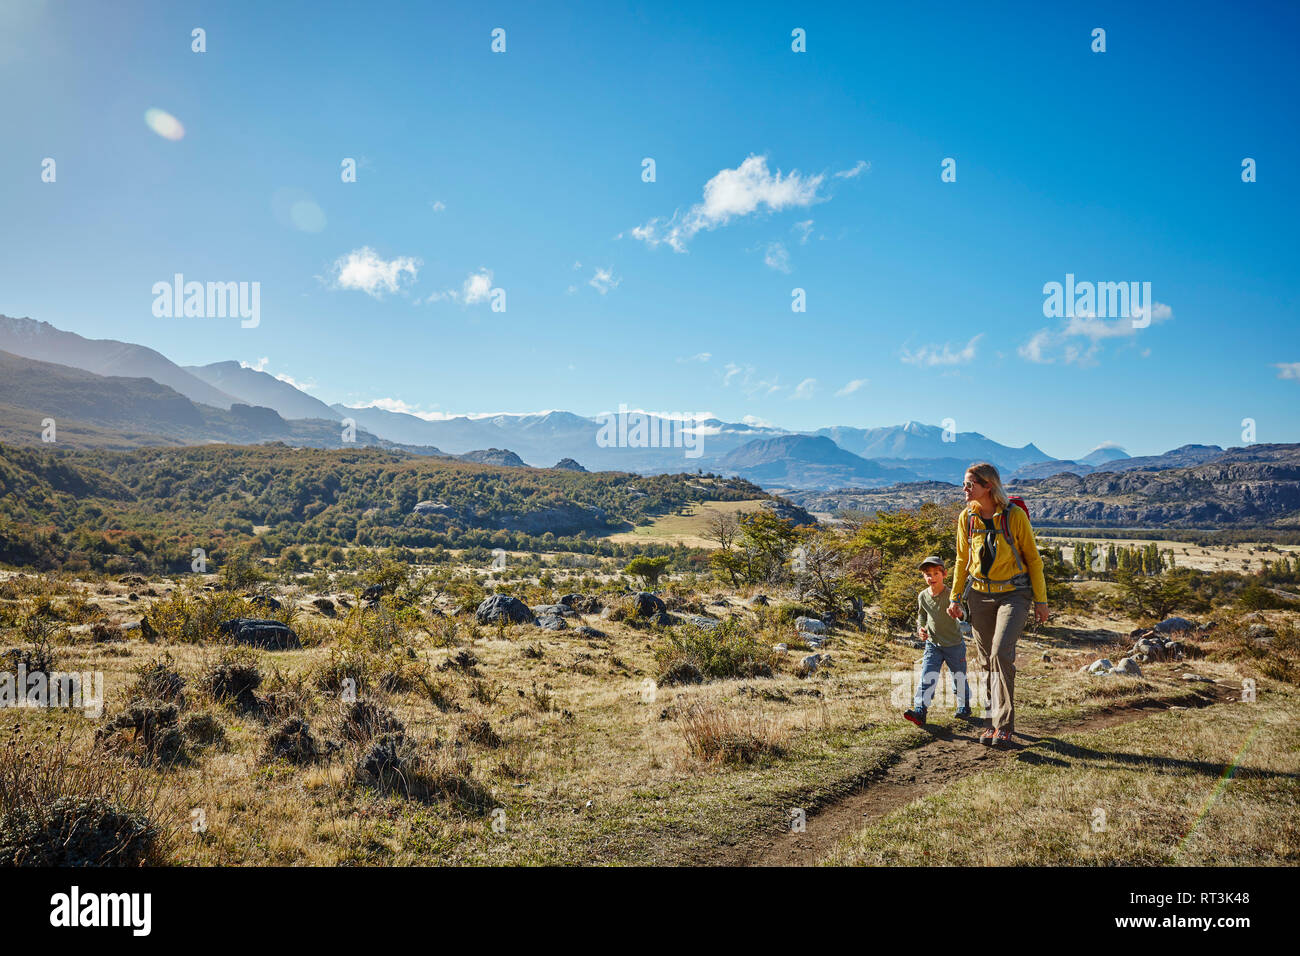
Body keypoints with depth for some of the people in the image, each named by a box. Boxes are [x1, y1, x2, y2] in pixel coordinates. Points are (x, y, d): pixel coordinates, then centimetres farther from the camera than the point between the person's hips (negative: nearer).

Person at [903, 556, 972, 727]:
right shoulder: (923, 596, 0)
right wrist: (921, 629, -2)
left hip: (954, 644, -3)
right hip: (932, 644, 3)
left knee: (959, 678, 12)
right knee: (927, 677, -11)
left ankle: (964, 707, 37)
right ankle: (920, 711, -18)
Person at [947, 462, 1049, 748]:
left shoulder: (1015, 515, -12)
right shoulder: (967, 517, 0)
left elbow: (1033, 558, -4)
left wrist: (1040, 600, -2)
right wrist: (955, 597, 9)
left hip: (1013, 593, -4)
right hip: (980, 594, 4)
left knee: (1001, 653, -18)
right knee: (985, 660, 8)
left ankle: (1004, 726, -10)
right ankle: (995, 720, 22)